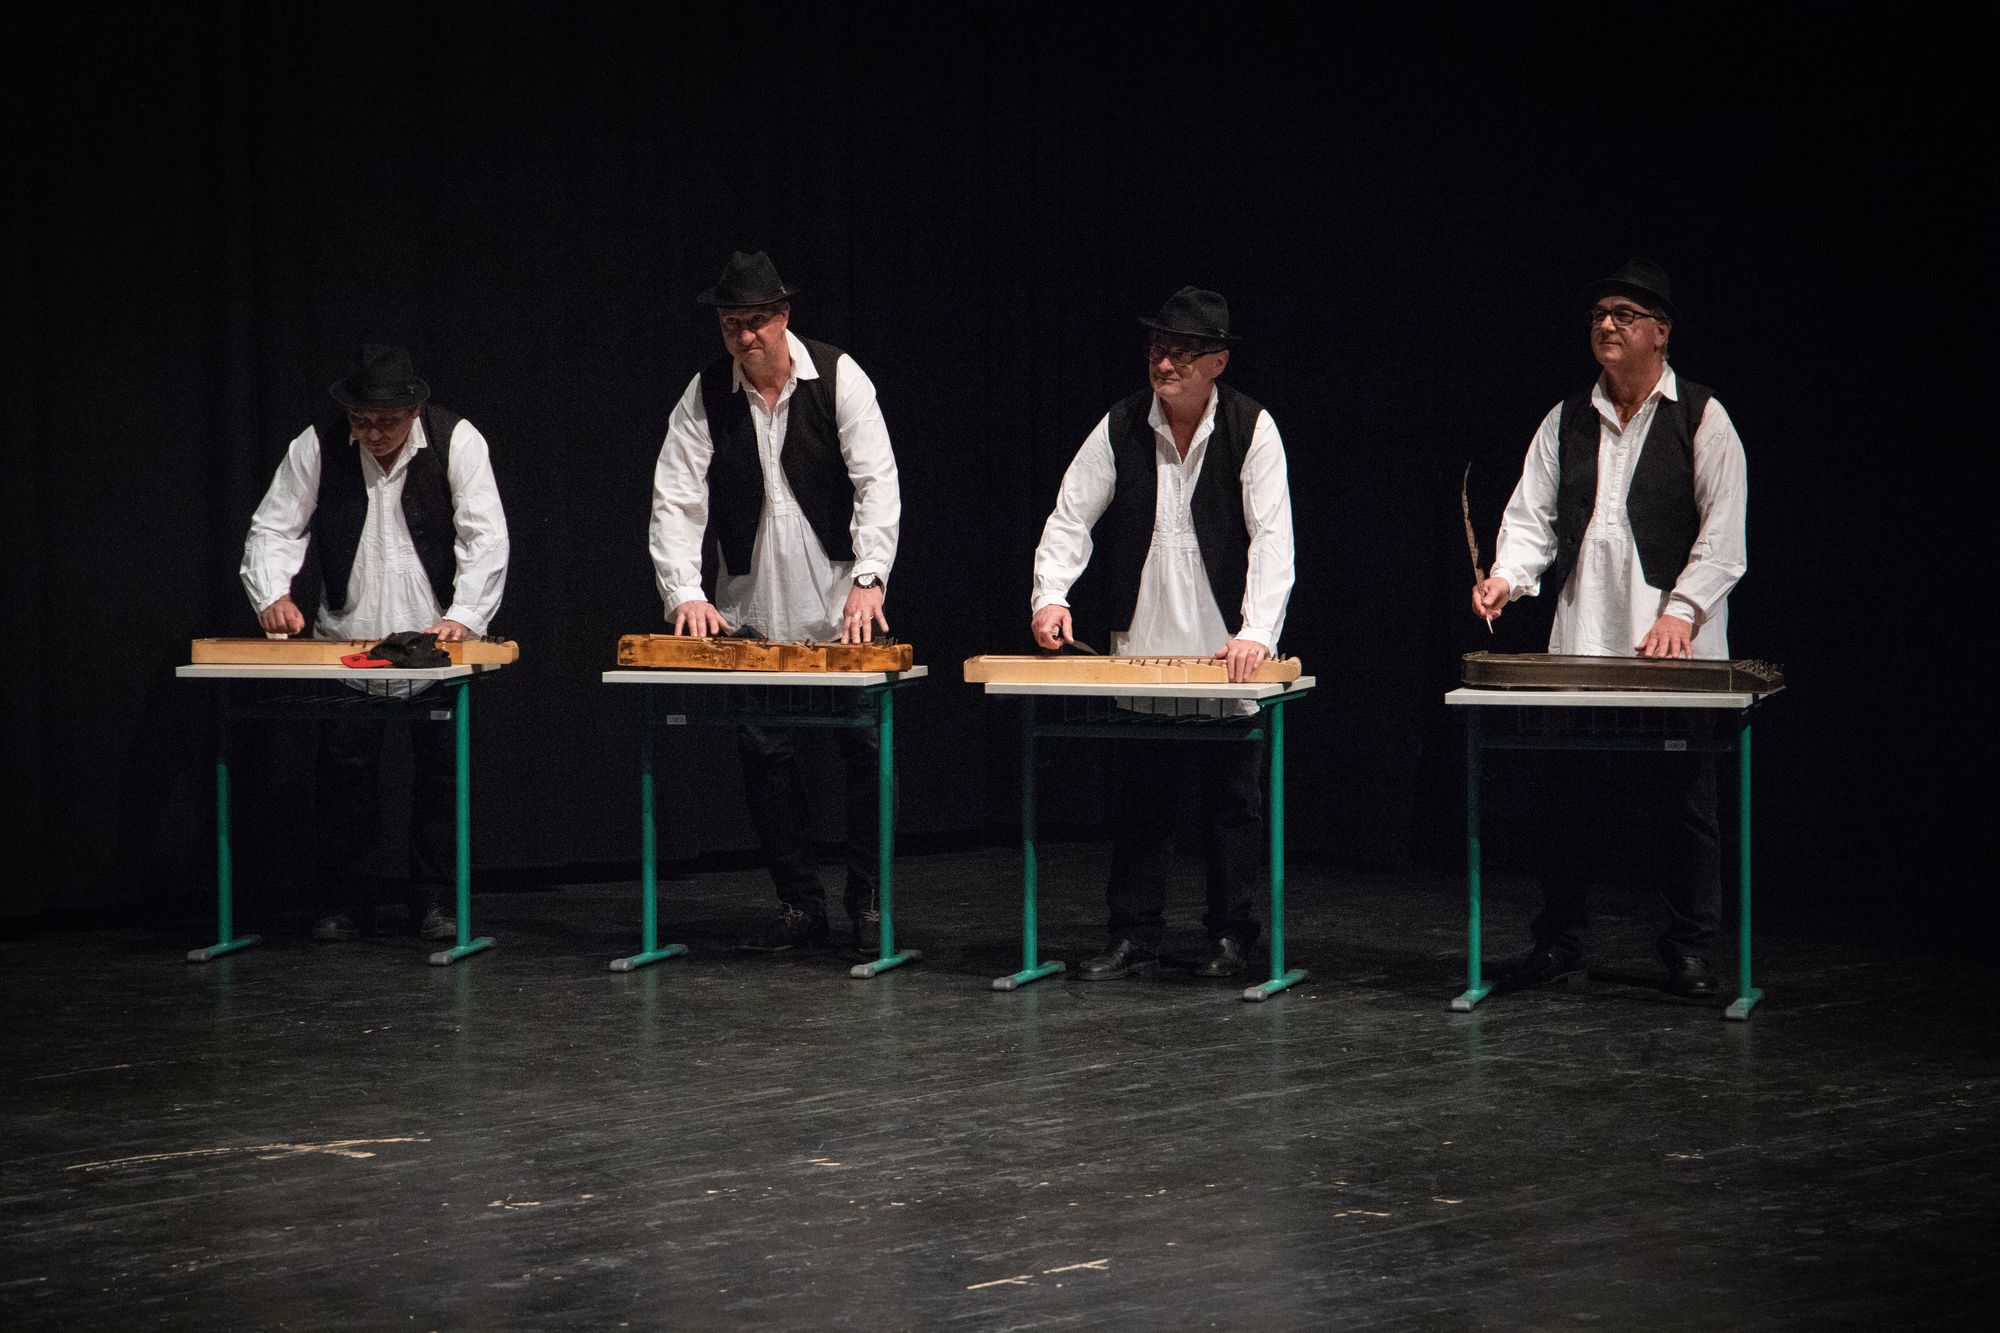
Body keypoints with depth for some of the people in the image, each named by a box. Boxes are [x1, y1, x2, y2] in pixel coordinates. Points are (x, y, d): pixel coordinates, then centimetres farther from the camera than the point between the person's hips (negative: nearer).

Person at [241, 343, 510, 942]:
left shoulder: (457, 441, -9)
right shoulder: (317, 446, -6)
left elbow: (486, 538, -11)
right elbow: (273, 529, -1)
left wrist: (464, 616, -23)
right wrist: (272, 595, -18)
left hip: (435, 632, -1)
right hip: (346, 634, 1)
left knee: (440, 768, 1)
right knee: (344, 768, -4)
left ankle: (431, 900, 12)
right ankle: (339, 903, 7)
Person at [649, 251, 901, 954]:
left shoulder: (838, 377, -6)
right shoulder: (704, 396, -1)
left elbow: (877, 481, -10)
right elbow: (676, 500, -5)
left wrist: (869, 579, -21)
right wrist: (686, 592, -19)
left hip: (840, 604, -2)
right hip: (750, 609, 2)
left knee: (864, 743, -4)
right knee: (764, 751, 2)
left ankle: (868, 900, 8)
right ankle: (799, 903, 12)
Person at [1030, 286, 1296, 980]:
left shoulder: (1251, 428, -8)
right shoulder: (1121, 427, -1)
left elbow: (1272, 537, -15)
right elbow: (1070, 517, 2)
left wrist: (1258, 632, -26)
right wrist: (1051, 595, -15)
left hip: (1231, 652, -2)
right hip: (1141, 648, 2)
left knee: (1232, 795, 5)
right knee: (1139, 793, 3)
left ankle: (1230, 936, 15)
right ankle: (1133, 936, 11)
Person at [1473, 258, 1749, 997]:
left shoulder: (1701, 418, 1)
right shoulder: (1566, 421, 13)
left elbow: (1723, 534, -4)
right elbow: (1532, 516, 10)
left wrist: (1681, 611, -15)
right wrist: (1509, 576, -10)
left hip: (1675, 644, -3)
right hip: (1579, 644, 3)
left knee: (1682, 799, 1)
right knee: (1565, 798, 4)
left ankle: (1689, 949, 11)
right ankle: (1559, 942, 13)